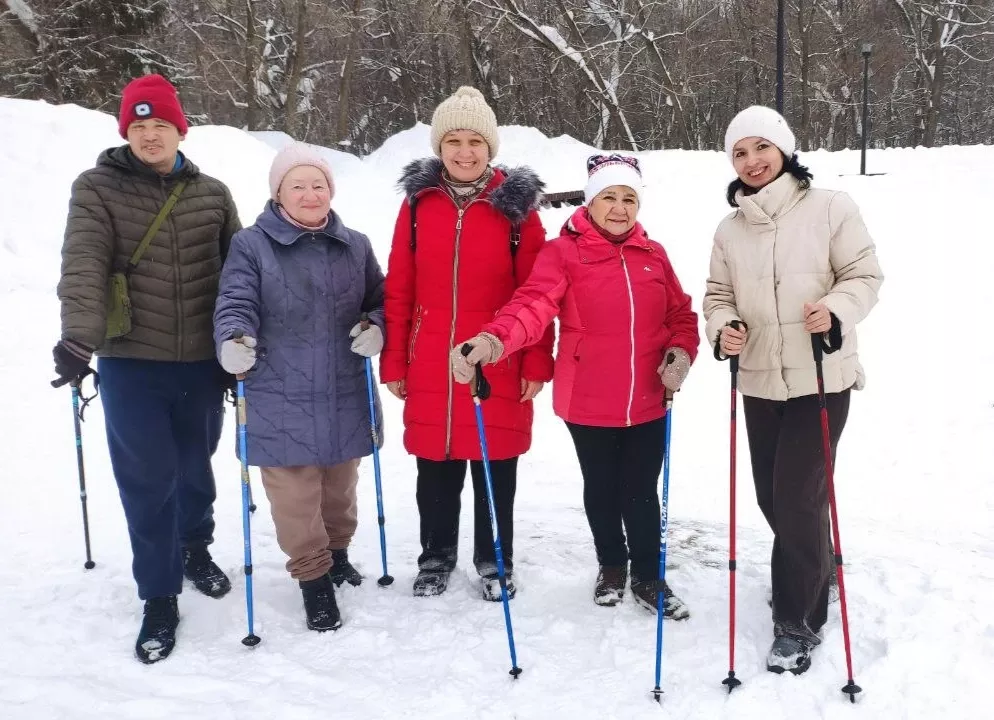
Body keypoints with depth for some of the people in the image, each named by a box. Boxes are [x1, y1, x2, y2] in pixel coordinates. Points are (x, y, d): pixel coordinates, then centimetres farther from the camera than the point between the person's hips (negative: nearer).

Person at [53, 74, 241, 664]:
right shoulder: (97, 189, -2)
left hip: (201, 362, 2)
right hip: (129, 362, -2)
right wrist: (78, 337, -33)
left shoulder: (212, 194, 5)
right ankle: (160, 597, 15)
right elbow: (83, 267, -17)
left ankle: (195, 548, 44)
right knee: (147, 480, 1)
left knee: (196, 467, 17)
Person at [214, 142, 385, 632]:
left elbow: (380, 301, 15)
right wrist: (233, 343, -32)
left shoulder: (355, 246, 8)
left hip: (344, 395, 4)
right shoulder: (252, 245, -4)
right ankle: (313, 575, 19)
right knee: (294, 494, 0)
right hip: (280, 399, -3)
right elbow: (235, 304, -11)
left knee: (340, 484, 19)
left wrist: (376, 328, -7)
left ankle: (337, 550, 44)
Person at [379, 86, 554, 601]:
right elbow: (398, 290, 3)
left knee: (495, 467, 10)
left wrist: (537, 364, -5)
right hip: (431, 366, 2)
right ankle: (436, 556, 33)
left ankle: (494, 561, 29)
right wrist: (393, 362, 3)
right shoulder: (418, 201, 1)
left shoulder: (514, 205, -4)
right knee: (436, 468, 13)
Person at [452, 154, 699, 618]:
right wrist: (494, 340, -44)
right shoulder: (563, 252, -9)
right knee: (601, 489, 16)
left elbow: (681, 314, 13)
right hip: (588, 403, -2)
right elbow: (534, 304, -25)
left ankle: (648, 577, 31)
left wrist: (680, 352, -7)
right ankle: (612, 566, 39)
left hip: (647, 402, 3)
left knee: (642, 491, 11)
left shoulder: (653, 254, 6)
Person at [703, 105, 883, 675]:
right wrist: (723, 328, -12)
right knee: (773, 497, 14)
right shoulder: (730, 229, 6)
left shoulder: (829, 207, -7)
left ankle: (798, 620, 11)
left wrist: (835, 310, -24)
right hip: (759, 382, 5)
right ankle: (814, 576, 42)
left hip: (821, 378, -5)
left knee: (798, 498, -7)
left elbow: (865, 275, -5)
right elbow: (719, 296, 9)